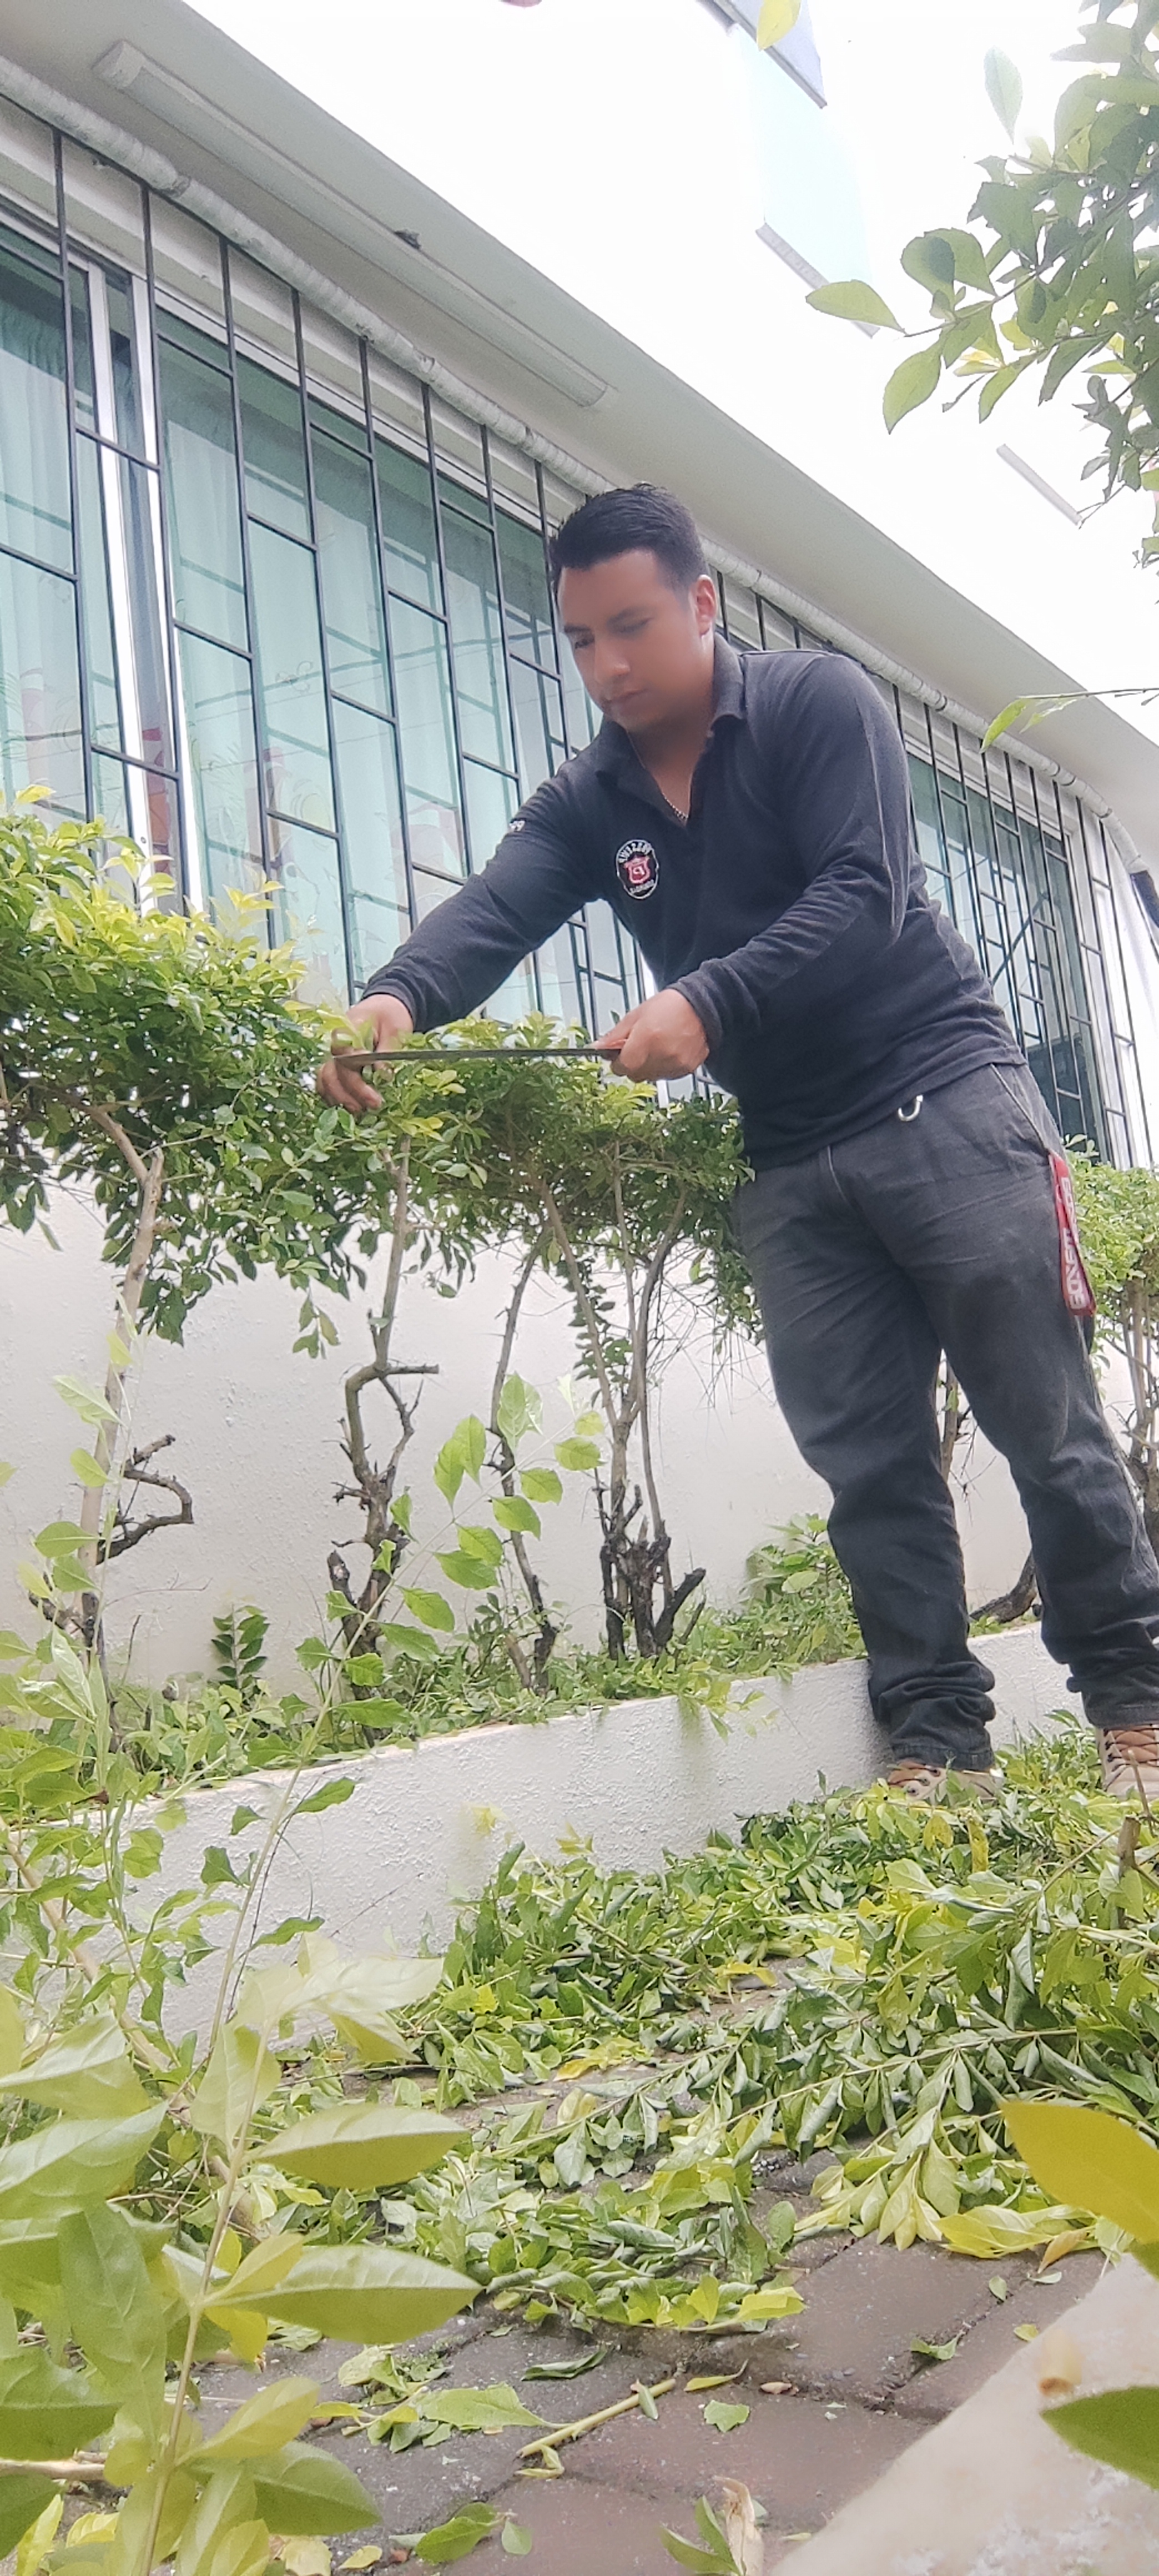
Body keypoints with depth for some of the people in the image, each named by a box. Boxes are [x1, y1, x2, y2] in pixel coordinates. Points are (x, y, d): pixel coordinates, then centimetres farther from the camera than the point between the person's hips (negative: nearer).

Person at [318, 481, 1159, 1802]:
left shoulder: (817, 703, -5)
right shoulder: (587, 803, 7)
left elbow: (865, 897, -18)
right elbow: (493, 910, -12)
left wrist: (707, 1004, -33)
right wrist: (397, 998, -34)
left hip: (943, 1099, -4)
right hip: (792, 1163, 5)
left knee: (1046, 1420, -1)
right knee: (868, 1461, 3)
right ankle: (938, 1741, 10)